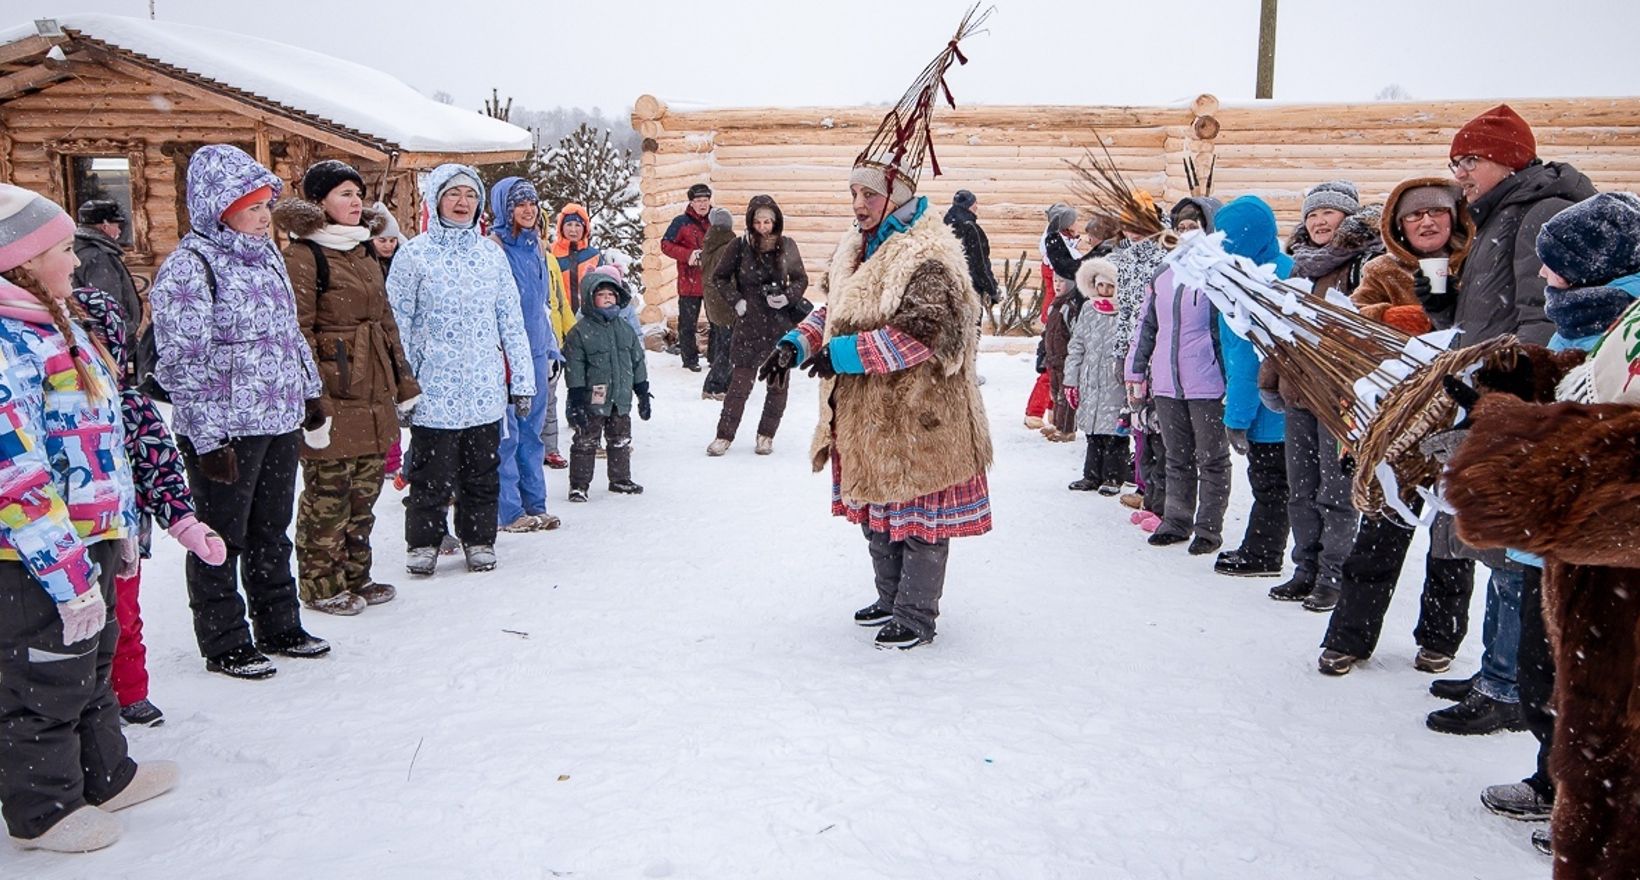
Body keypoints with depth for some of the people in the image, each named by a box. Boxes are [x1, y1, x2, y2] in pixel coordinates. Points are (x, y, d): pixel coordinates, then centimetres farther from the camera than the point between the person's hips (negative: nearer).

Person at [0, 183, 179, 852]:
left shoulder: (56, 325, 9)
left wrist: (122, 526, 19)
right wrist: (69, 574, -24)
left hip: (88, 544, 10)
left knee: (93, 663, 23)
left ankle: (105, 776, 41)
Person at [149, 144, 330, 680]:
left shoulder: (266, 255, 11)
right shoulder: (189, 269, -14)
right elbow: (184, 364, -17)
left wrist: (311, 393, 21)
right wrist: (207, 438, -20)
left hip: (281, 421, 8)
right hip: (226, 431, -8)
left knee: (271, 531, 18)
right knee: (221, 539, 5)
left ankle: (279, 627, 31)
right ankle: (224, 645, 18)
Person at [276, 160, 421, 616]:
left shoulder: (364, 250, 17)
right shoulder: (304, 254, -9)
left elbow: (385, 319, 20)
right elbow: (298, 331, -14)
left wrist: (403, 379, 18)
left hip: (373, 391, 8)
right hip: (333, 393, -8)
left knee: (365, 488, 13)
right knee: (329, 491, -1)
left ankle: (355, 575, 26)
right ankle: (321, 583, 13)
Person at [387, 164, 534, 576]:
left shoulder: (492, 254, 8)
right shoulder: (414, 255, -2)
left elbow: (512, 321, 9)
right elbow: (397, 325, -3)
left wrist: (522, 380, 7)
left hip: (486, 389, 3)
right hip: (435, 389, -3)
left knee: (483, 472, 12)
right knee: (432, 473, 5)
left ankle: (479, 540, 27)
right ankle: (424, 542, 22)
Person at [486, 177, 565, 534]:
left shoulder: (535, 247, 15)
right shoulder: (493, 248, -9)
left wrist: (552, 349, 20)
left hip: (536, 354, 8)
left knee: (531, 432, 13)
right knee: (507, 434, -2)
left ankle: (535, 505, 21)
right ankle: (510, 511, 6)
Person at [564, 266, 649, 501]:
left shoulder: (625, 329, 8)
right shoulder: (581, 331, -8)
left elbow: (638, 361, 13)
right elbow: (574, 367, -9)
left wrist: (643, 393, 12)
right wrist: (575, 400, -14)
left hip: (621, 399, 5)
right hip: (592, 400, -5)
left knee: (621, 441, 15)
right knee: (586, 442, 2)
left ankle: (621, 479, 29)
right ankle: (579, 484, 11)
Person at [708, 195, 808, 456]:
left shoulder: (787, 246, 0)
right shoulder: (741, 245, -4)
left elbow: (801, 279, 11)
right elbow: (719, 276, 7)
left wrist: (788, 297, -8)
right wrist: (736, 300, -4)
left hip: (782, 323, 2)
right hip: (750, 324, -2)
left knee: (778, 383, 7)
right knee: (741, 381, -1)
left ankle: (766, 435, 21)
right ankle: (724, 435, 10)